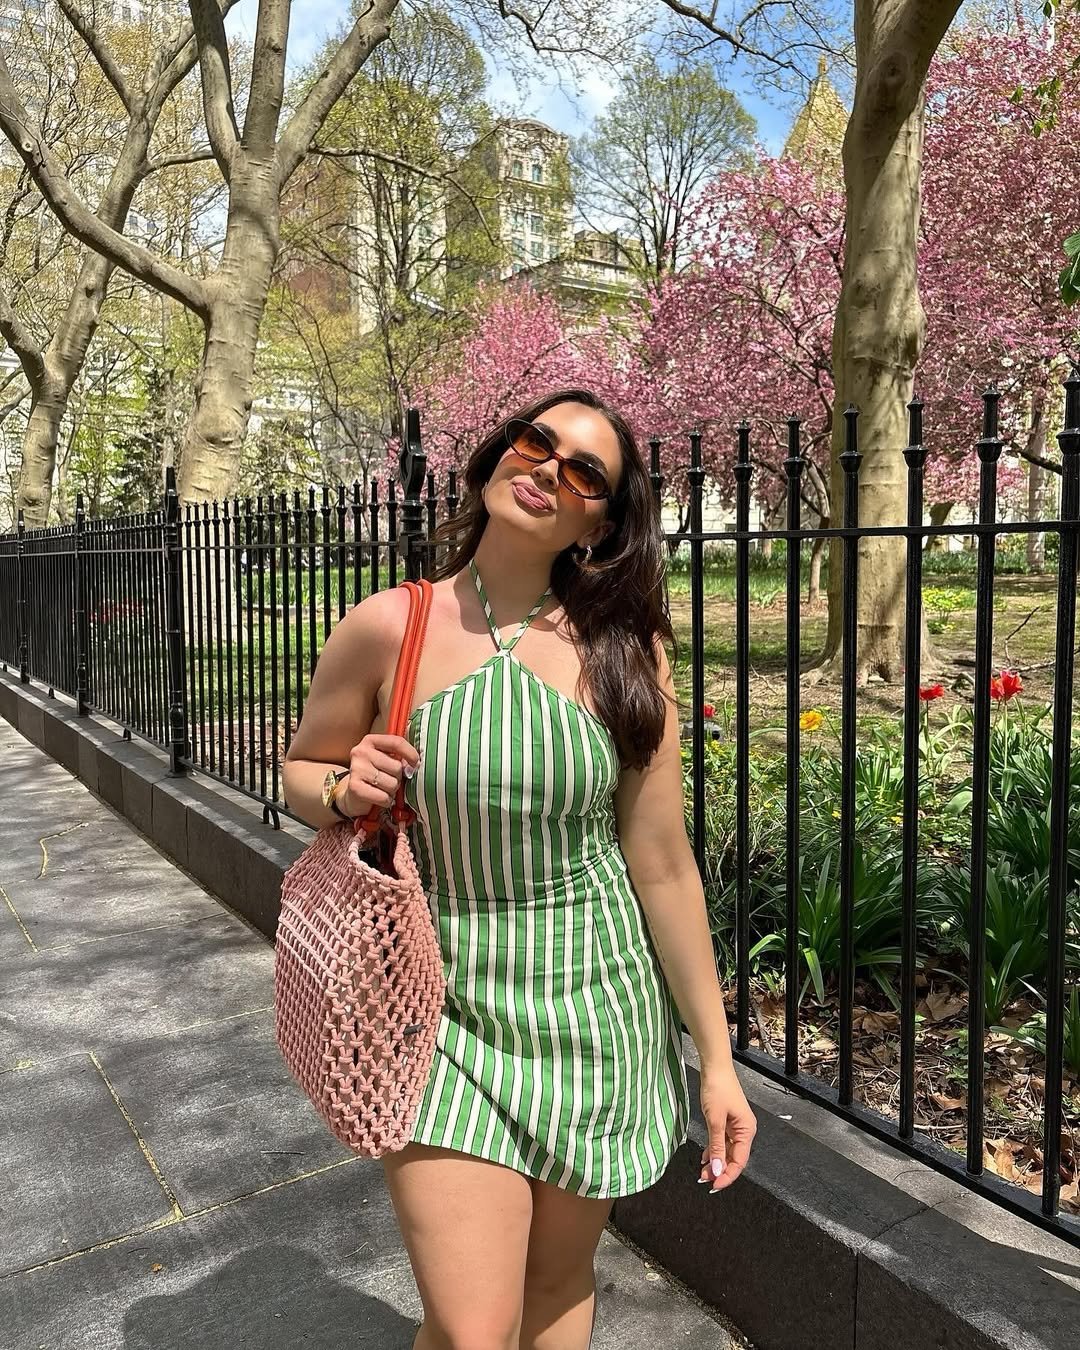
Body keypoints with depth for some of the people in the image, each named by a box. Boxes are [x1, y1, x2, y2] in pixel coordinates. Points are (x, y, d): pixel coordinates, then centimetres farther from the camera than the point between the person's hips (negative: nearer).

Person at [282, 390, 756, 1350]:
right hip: (446, 1010, -1)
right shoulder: (387, 628, -8)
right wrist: (345, 792, -15)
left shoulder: (622, 651, -7)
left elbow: (663, 867, -4)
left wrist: (716, 1058, 0)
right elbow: (300, 771, 8)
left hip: (595, 1007, 1)